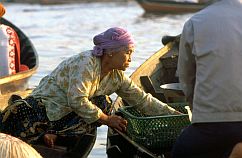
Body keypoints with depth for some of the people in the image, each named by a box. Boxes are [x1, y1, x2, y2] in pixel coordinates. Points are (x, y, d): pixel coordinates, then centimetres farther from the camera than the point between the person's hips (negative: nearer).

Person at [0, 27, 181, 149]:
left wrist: (174, 114, 1)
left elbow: (143, 99, 7)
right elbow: (77, 101, -27)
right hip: (45, 102, -8)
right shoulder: (86, 62, -21)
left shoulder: (117, 77, 4)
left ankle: (53, 134, -18)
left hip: (68, 113, 8)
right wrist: (106, 119, -18)